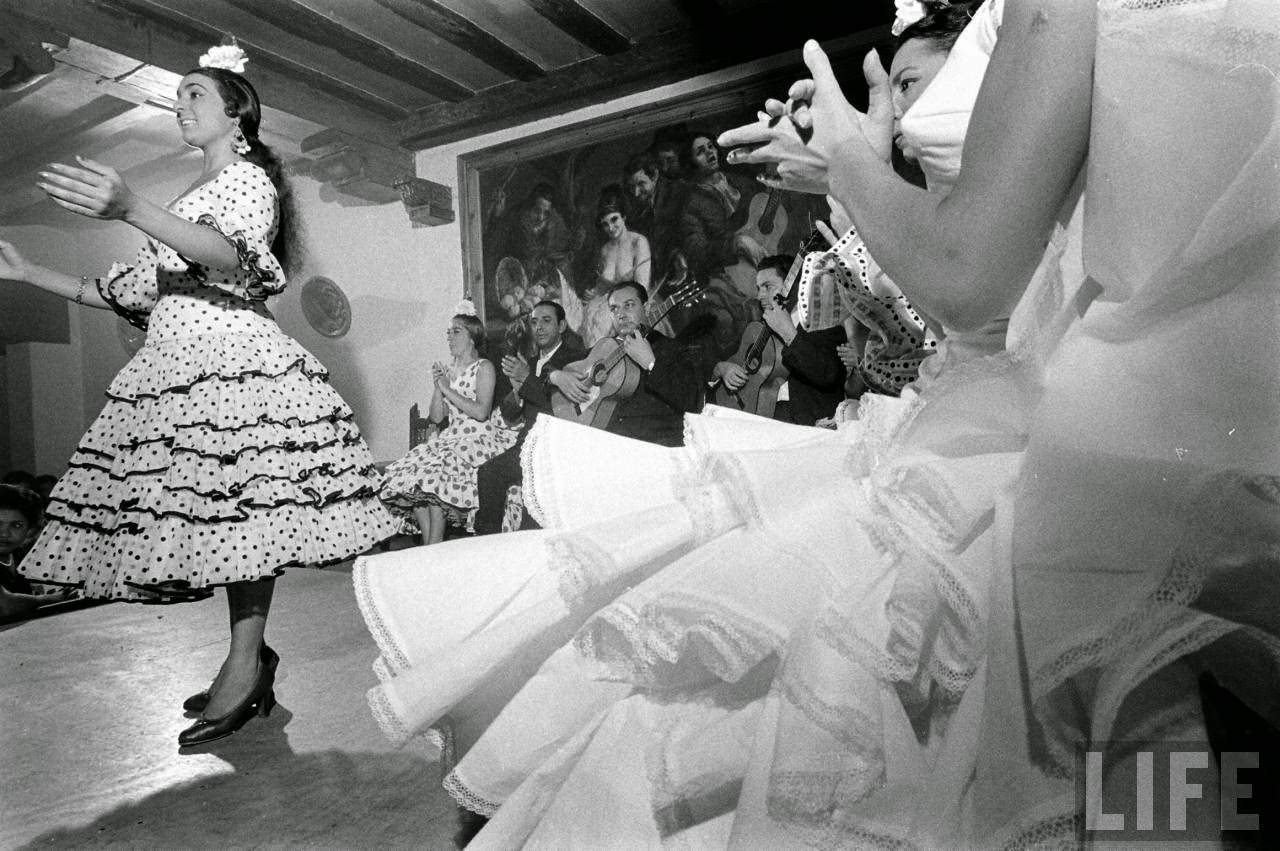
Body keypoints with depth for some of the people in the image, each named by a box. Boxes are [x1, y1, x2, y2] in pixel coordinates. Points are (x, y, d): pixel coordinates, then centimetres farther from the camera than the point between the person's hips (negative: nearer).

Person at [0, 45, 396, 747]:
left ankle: (246, 661, -10)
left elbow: (233, 258, -17)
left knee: (236, 499, -14)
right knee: (210, 503, 2)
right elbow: (134, 292, 28)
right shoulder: (189, 199, 29)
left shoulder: (249, 176, 5)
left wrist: (132, 209, -31)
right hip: (174, 357, 8)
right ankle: (250, 662, 7)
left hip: (229, 351, -8)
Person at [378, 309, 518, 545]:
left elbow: (481, 412, -15)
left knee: (435, 473, -29)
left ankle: (434, 547, -18)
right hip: (451, 438, 7)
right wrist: (437, 388, -3)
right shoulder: (447, 371, 17)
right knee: (410, 473, -15)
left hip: (480, 440, -7)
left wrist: (448, 389, -11)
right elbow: (436, 417, 12)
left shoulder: (484, 368, -1)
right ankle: (428, 543, -11)